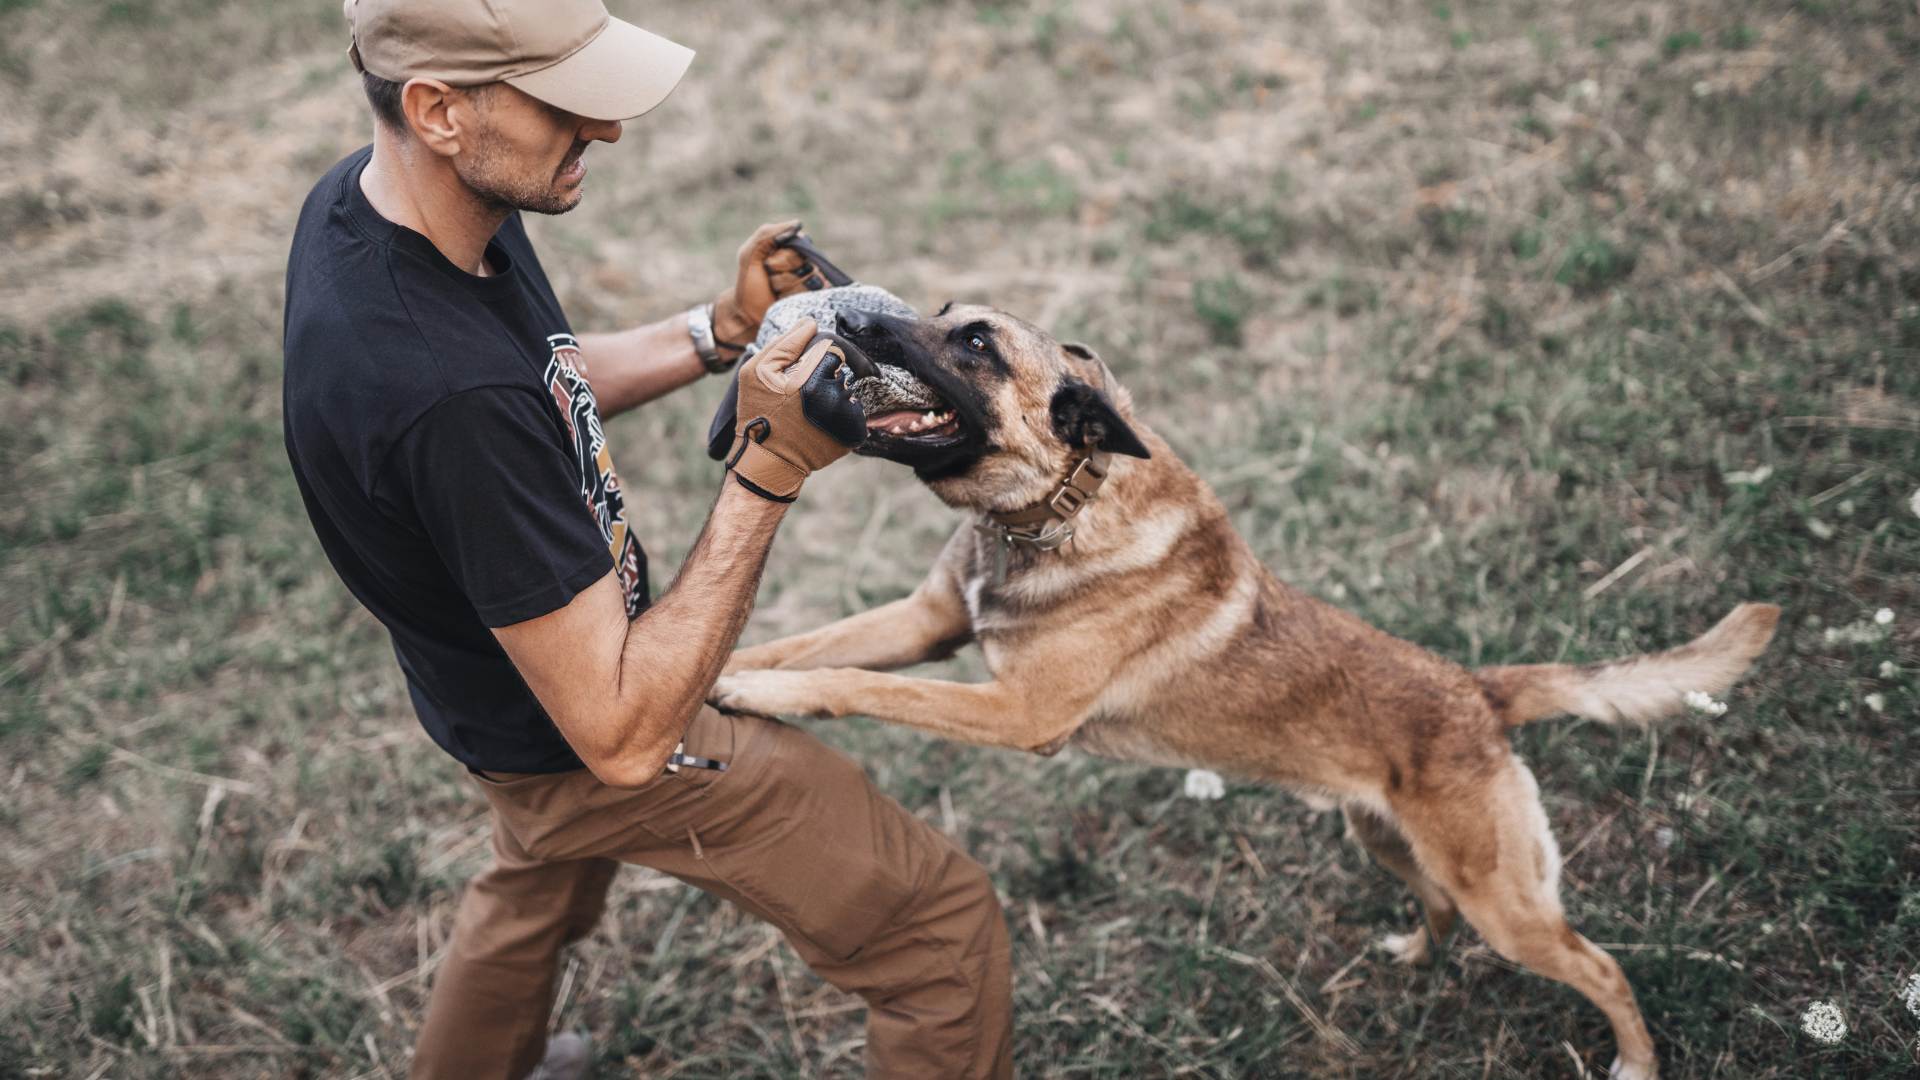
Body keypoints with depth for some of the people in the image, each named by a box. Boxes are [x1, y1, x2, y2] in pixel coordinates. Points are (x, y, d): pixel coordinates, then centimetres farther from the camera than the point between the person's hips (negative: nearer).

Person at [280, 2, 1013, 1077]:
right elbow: (624, 736, -36)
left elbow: (549, 385, 6)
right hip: (590, 744, -9)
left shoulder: (364, 198, -13)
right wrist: (770, 471, -38)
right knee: (944, 920, 3)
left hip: (532, 664, 9)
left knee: (539, 889, 39)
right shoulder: (449, 400, -42)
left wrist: (723, 329, -10)